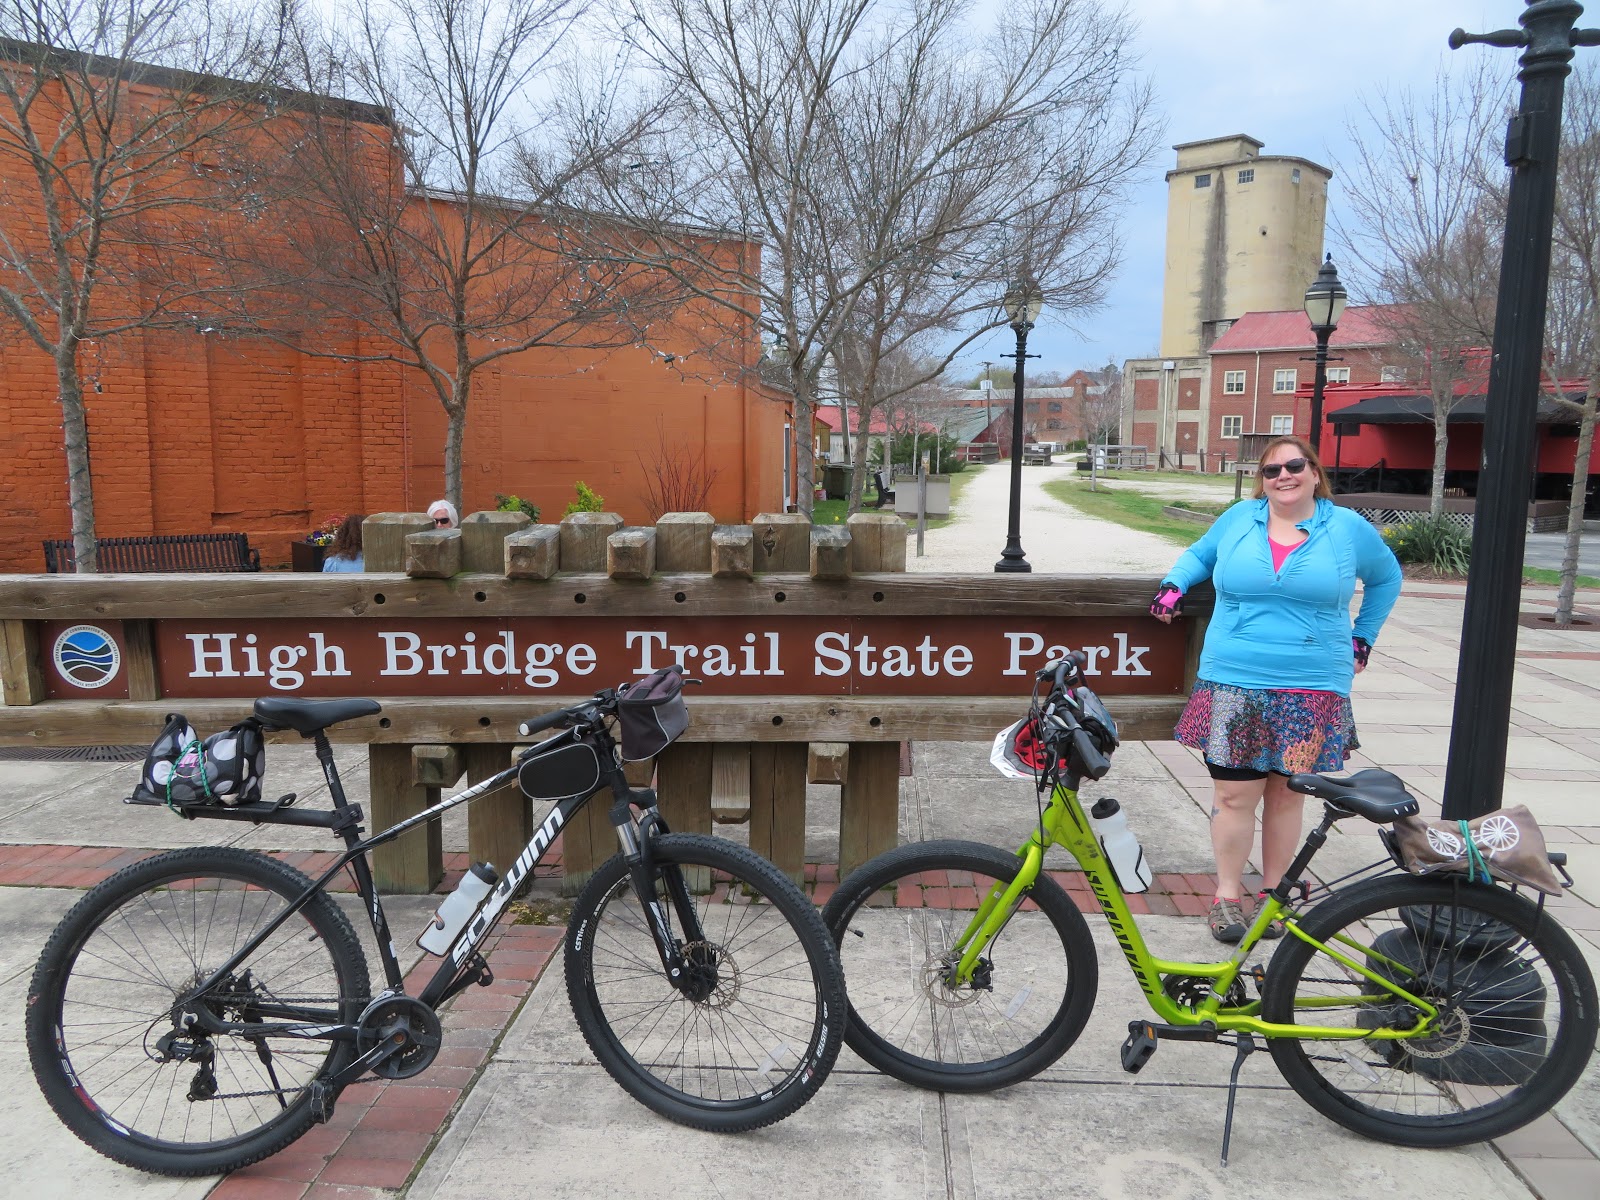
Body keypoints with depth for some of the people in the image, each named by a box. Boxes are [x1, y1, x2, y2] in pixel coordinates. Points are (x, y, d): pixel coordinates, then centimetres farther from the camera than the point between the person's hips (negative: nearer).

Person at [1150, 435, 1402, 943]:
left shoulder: (1348, 527, 6)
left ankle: (1274, 891, 22)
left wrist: (1362, 638, 17)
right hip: (1233, 685, 0)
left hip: (1311, 691, 0)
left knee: (1286, 795, 7)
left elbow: (1386, 578, 22)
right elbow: (1199, 555, 23)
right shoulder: (1239, 519, 7)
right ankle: (1227, 894, 14)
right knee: (1235, 794, 0)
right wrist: (1173, 585, 4)